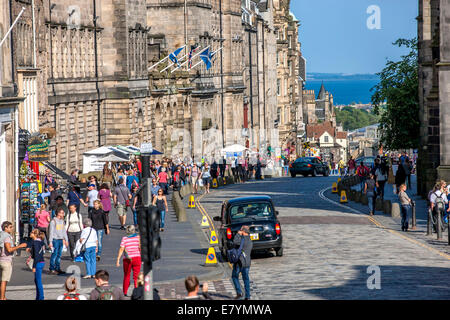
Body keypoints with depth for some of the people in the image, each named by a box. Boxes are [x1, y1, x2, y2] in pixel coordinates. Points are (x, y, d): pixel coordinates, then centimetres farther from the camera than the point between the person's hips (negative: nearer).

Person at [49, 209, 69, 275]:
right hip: (55, 239, -7)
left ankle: (57, 268, 13)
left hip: (61, 240, 7)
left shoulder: (62, 221, 14)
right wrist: (50, 242, -11)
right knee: (54, 254, -7)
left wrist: (66, 240, 18)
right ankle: (52, 269, -4)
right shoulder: (53, 221, -7)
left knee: (59, 255, 8)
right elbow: (51, 232, -8)